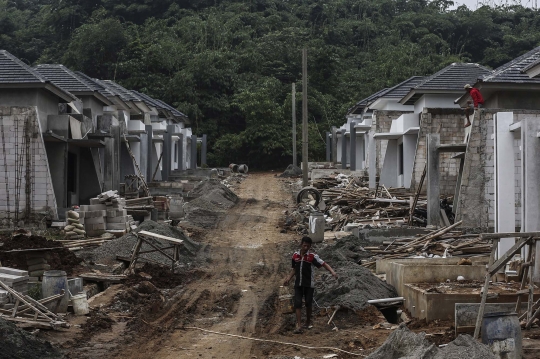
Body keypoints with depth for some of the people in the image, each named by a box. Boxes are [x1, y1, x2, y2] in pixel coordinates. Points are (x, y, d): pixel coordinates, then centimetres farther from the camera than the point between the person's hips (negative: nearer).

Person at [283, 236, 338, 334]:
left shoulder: (312, 256, -10)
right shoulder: (295, 255, 3)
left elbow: (324, 264, -15)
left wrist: (332, 272, -30)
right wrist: (288, 278, 6)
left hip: (309, 284, -3)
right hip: (298, 284, 3)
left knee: (308, 303, 7)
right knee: (297, 303, -6)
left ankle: (308, 322, 27)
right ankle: (299, 326, -8)